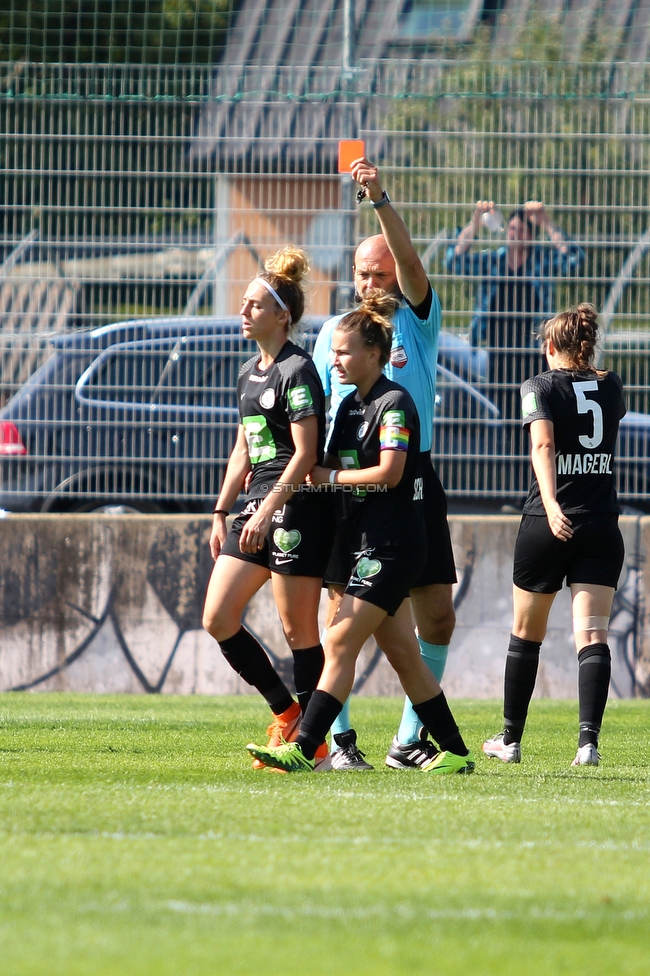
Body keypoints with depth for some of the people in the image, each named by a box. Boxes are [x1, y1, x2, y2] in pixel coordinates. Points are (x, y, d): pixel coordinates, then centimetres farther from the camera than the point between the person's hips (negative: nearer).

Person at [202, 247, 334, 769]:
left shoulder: (297, 371, -11)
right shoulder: (249, 373, 16)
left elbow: (305, 453, -17)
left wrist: (267, 510, -22)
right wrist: (221, 513, 19)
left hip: (299, 508, -9)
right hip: (258, 510, 9)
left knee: (299, 629, -5)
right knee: (218, 619, 3)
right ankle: (287, 713, 15)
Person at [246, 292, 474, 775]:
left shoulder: (394, 403, -12)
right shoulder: (350, 405, 15)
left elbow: (388, 472, -21)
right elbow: (330, 466, 20)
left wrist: (330, 477, -11)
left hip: (392, 547, -9)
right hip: (369, 544, 9)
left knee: (340, 643, -13)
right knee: (403, 654, 10)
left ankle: (303, 749, -16)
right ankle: (455, 752, 15)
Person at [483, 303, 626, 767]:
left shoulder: (540, 387, -3)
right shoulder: (611, 386, 8)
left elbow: (542, 443, -20)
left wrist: (551, 504, -32)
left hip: (549, 524, -2)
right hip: (602, 528, 2)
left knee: (526, 634, 13)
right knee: (592, 635, -5)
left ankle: (511, 739, 22)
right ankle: (589, 741, -22)